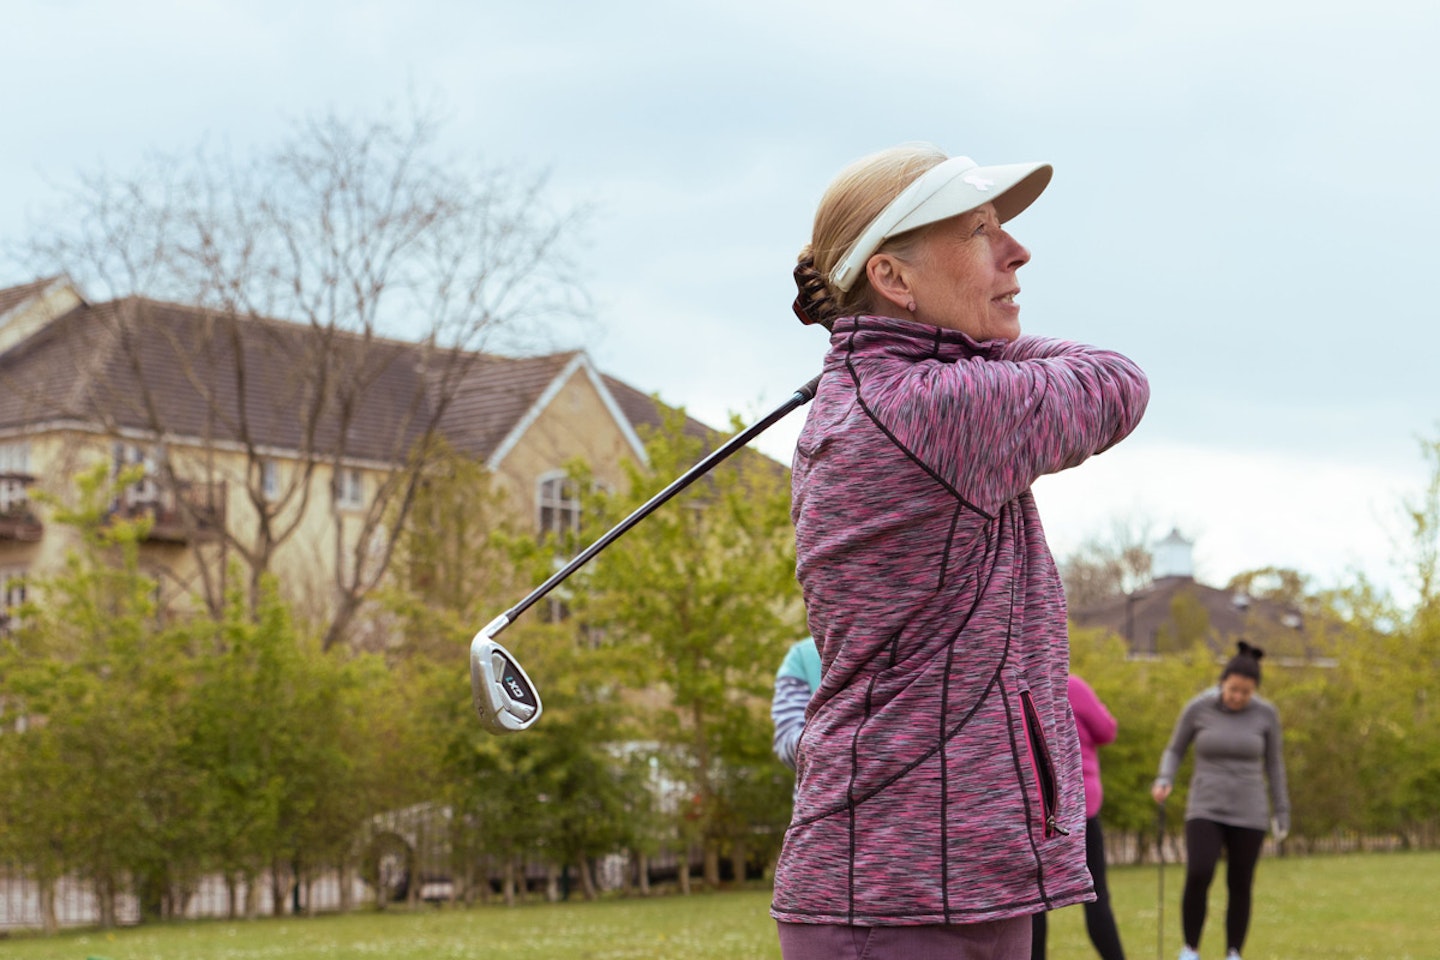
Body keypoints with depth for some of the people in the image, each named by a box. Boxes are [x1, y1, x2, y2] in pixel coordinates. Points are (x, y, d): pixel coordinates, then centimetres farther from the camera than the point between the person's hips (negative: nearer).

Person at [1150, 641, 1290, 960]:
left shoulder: (1265, 713, -3)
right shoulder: (1197, 708, -5)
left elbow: (1273, 763, 7)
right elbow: (1174, 752, 5)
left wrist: (1282, 813, 8)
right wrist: (1163, 783, -15)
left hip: (1247, 814, 1)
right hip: (1206, 810, -1)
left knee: (1240, 888, 2)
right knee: (1198, 877, -20)